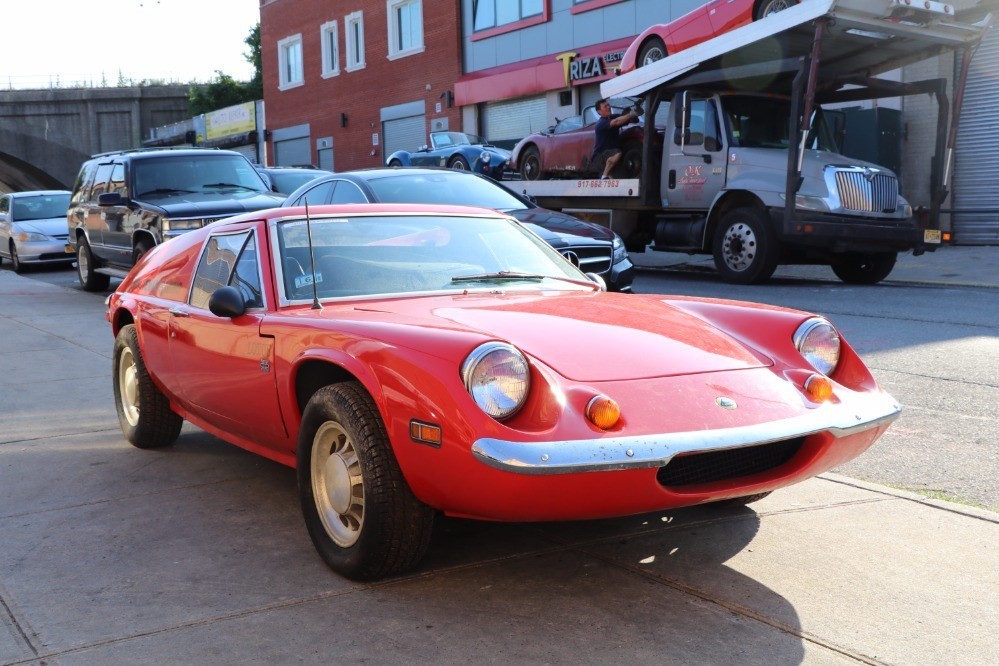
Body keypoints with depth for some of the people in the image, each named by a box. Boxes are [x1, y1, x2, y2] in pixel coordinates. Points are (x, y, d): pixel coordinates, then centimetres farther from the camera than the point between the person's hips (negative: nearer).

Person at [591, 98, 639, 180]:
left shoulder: (614, 117, 5)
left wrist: (634, 113, -21)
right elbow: (616, 122, -37)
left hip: (610, 152, 9)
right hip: (598, 157, -9)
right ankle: (604, 177, -22)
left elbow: (633, 120, 1)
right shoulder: (601, 123, -19)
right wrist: (631, 114, -42)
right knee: (617, 153, -35)